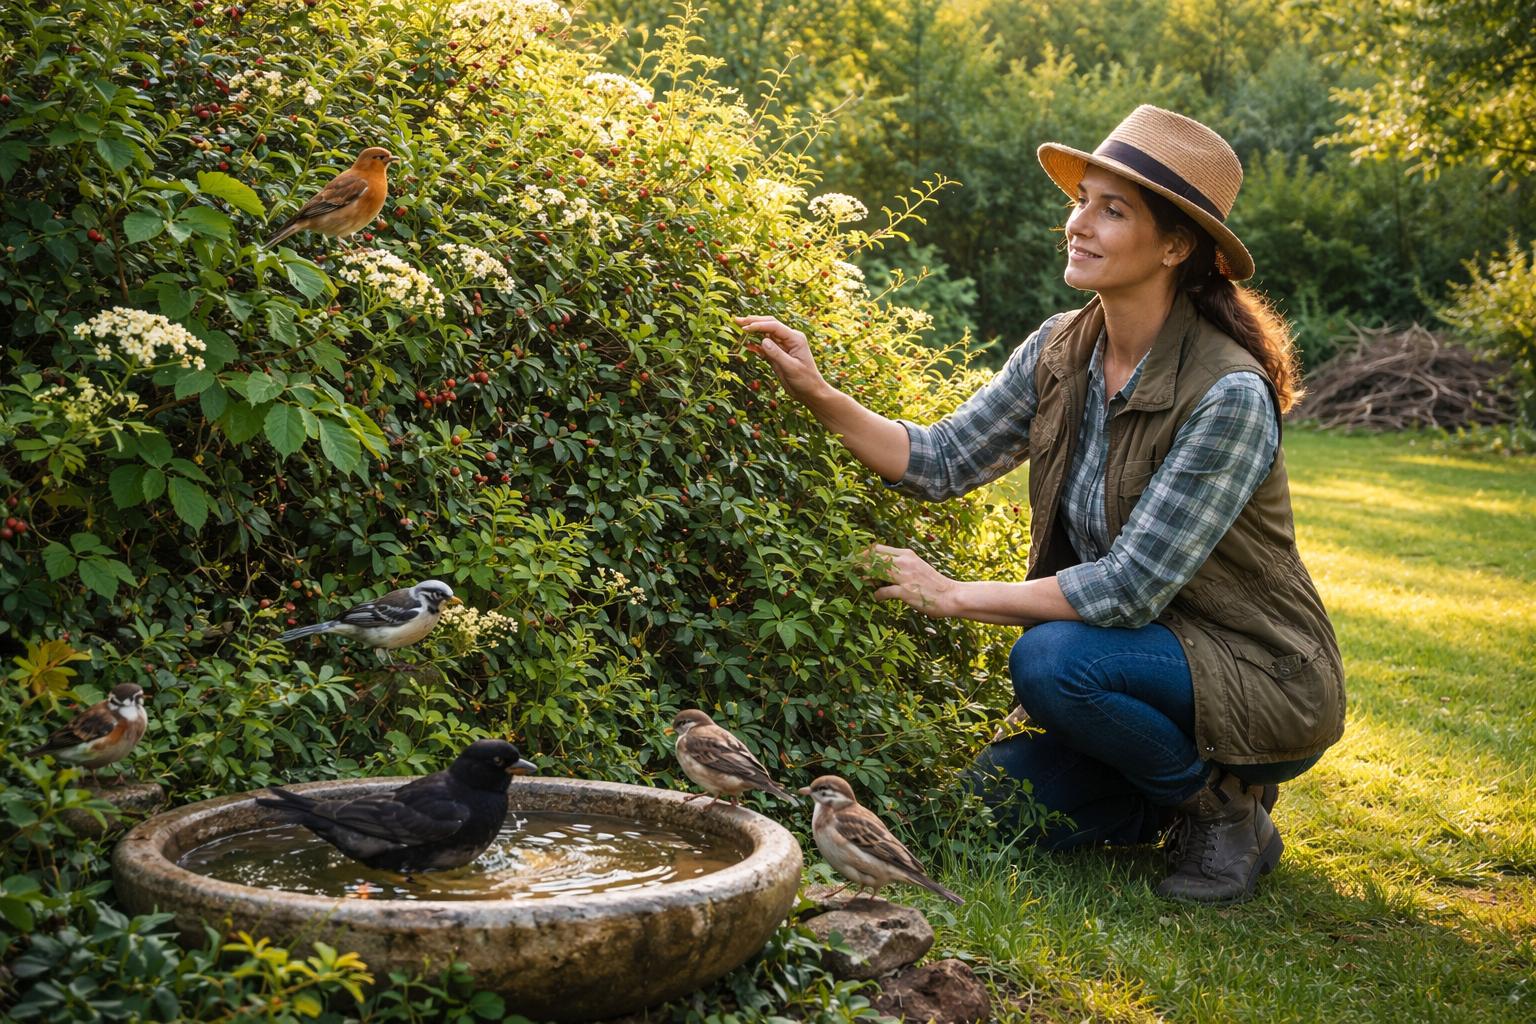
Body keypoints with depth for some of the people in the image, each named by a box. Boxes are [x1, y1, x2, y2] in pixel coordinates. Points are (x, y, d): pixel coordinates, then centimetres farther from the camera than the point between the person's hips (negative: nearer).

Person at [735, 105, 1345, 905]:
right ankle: (1185, 790, 17)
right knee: (998, 796, -8)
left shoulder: (1229, 395, -25)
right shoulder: (1061, 351, -2)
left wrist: (955, 596, -21)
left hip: (1262, 685, -7)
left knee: (1050, 659, -30)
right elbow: (938, 463, -2)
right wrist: (821, 397, -17)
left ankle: (1223, 802, -5)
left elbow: (1131, 587, -27)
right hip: (1146, 655, 7)